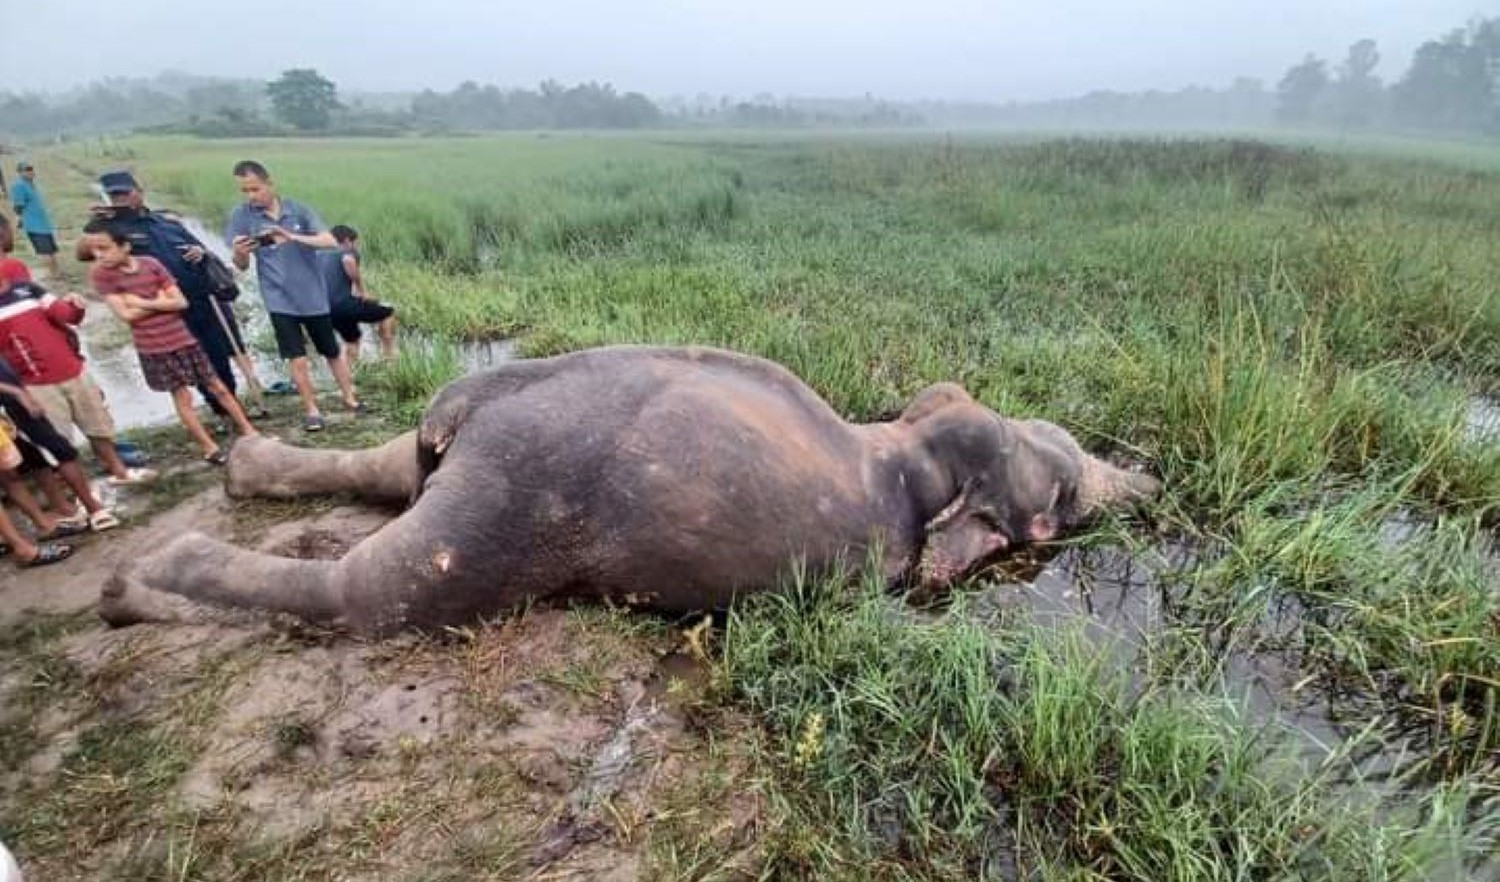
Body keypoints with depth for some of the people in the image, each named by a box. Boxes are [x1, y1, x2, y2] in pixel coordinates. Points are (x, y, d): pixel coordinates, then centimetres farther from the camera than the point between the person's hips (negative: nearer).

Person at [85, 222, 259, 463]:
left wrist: (143, 302, -14)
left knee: (218, 387, 8)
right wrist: (160, 301, -8)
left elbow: (181, 302, -6)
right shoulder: (100, 275, -7)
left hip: (183, 340, 2)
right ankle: (210, 448, 10)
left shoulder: (151, 265, -3)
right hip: (153, 349, -2)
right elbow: (126, 314, -15)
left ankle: (250, 432, 17)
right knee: (182, 397, 3)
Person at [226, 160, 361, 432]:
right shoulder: (241, 215, -3)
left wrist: (293, 238, -28)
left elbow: (330, 241, -14)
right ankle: (311, 410, 12)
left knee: (332, 352, 12)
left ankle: (350, 399, 28)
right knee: (297, 359, -5)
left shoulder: (298, 210, -3)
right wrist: (238, 253, -25)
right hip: (280, 300, -1)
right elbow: (242, 266, -2)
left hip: (313, 296, 1)